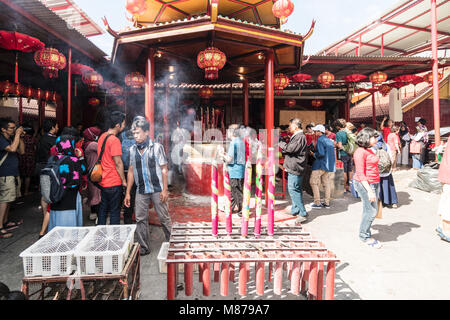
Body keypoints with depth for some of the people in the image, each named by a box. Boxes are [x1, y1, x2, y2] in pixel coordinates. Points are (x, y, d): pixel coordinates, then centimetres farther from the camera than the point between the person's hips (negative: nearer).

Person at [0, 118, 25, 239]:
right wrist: (17, 135, -17)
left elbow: (21, 151, 14)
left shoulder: (11, 139, 13)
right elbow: (12, 149, -27)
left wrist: (21, 137, 6)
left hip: (13, 174, 9)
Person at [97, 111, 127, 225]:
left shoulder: (102, 137, 9)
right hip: (114, 183, -8)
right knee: (115, 211, 3)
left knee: (103, 209, 17)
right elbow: (118, 163, -18)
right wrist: (124, 180, -9)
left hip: (102, 181, 8)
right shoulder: (114, 140, -18)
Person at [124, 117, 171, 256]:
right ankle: (144, 248, 19)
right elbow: (131, 171, 10)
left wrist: (165, 190, -10)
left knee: (164, 218, 3)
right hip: (141, 191, 4)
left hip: (157, 189, -4)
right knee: (140, 219, 6)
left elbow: (164, 169, -5)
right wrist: (128, 193, 8)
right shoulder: (132, 149, 7)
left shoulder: (157, 147, -5)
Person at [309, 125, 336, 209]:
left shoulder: (320, 140, -13)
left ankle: (317, 203, -2)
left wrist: (314, 154, -4)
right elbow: (331, 153, 16)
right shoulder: (329, 140, 12)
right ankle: (327, 203, 15)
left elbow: (321, 153, -22)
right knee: (326, 182, 11)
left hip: (320, 164, -9)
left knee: (313, 182, -1)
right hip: (329, 164, 9)